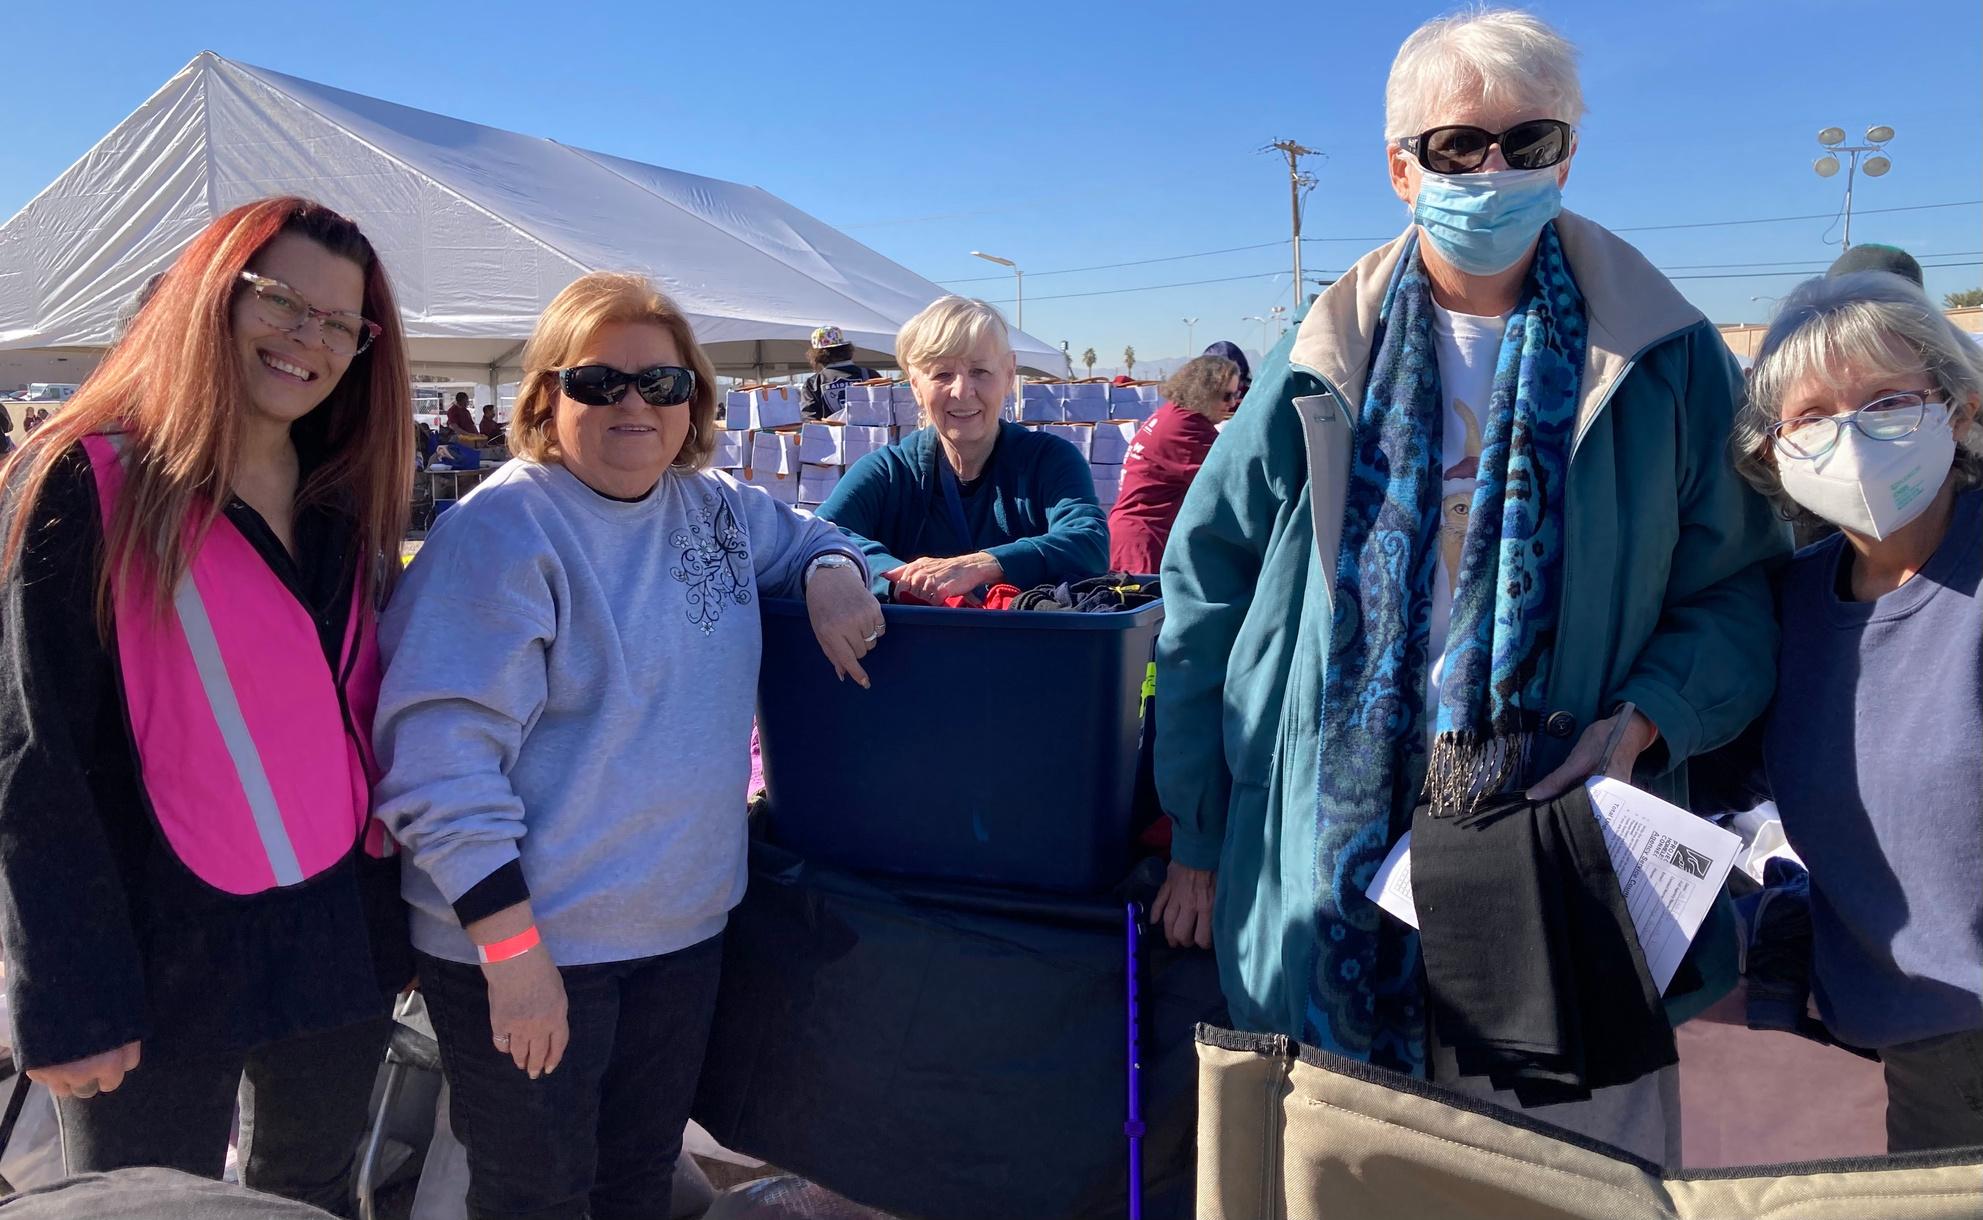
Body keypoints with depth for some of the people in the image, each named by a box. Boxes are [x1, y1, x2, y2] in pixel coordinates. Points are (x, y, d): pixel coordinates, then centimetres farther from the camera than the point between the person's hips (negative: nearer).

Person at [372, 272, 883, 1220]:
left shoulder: (715, 506, 4)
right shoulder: (504, 529, -17)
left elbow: (809, 539, 23)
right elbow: (442, 750, -22)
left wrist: (833, 576, -2)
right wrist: (509, 942, -23)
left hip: (685, 925, 6)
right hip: (528, 943, -6)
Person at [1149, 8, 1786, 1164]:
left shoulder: (1666, 359, 0)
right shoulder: (1330, 365, 2)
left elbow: (1740, 585, 4)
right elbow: (1207, 586, 3)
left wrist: (1646, 717, -16)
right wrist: (1198, 837, 2)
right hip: (1336, 867, 1)